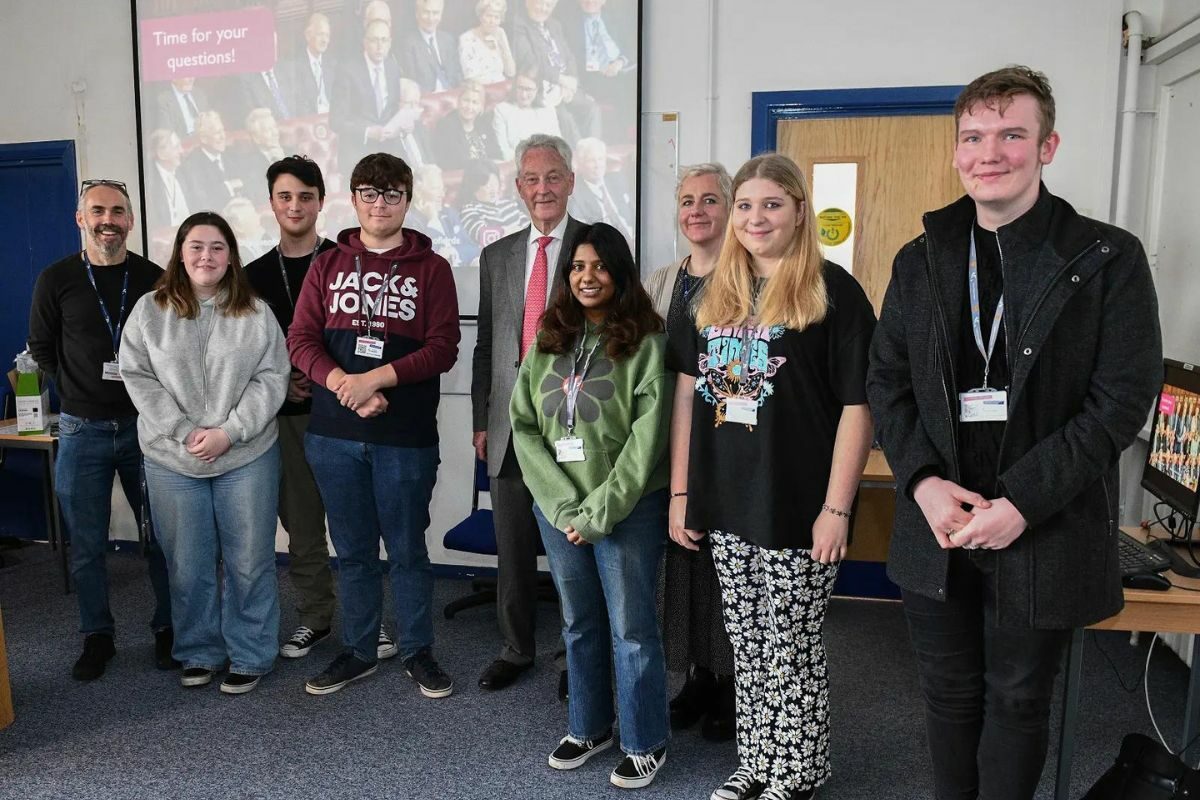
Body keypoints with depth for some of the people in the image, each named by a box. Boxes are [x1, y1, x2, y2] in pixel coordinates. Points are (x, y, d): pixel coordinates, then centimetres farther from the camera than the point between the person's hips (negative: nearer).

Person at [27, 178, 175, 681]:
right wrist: (80, 394, 4)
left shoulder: (154, 280, 0)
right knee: (86, 546, 8)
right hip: (82, 431, 0)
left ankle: (167, 630, 22)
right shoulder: (56, 280, 0)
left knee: (161, 536, 6)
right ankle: (97, 638, 24)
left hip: (145, 425, 0)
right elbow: (42, 348, 9)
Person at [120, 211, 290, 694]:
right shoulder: (149, 311, 3)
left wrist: (229, 432, -14)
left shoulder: (255, 312, 1)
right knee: (188, 565, 10)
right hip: (173, 460, 1)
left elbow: (271, 379, -4)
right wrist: (185, 433, -11)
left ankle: (250, 657, 21)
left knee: (249, 562, 5)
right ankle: (199, 654, 28)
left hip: (247, 458, -1)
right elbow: (138, 378, -1)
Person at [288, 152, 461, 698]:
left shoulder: (431, 268, 2)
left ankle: (418, 652, 24)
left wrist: (376, 378, -18)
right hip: (334, 435, 3)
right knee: (352, 550, 13)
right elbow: (301, 340, 2)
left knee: (407, 549, 7)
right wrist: (344, 386, -15)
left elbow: (443, 347, -8)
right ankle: (358, 651, 29)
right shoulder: (327, 265, 10)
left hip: (407, 437, -2)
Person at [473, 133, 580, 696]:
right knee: (512, 548, 14)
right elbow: (486, 344, 14)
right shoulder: (497, 256, 12)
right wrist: (480, 419, 9)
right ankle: (516, 649, 33)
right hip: (509, 424, 4)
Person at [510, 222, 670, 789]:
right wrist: (564, 505, -8)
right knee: (579, 623, 18)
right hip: (557, 509, 5)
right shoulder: (547, 342, 7)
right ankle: (588, 727, 36)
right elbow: (524, 426, 2)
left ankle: (645, 744, 24)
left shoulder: (644, 342, -7)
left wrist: (599, 511, -16)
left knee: (631, 627, 5)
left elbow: (648, 437, -13)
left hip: (628, 510, -4)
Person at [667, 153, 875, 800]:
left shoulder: (832, 291, -7)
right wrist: (680, 492, 8)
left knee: (792, 649, 8)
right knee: (746, 646, 17)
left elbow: (857, 405, -11)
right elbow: (687, 391, 11)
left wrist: (836, 508, -15)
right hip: (727, 504, 5)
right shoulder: (715, 294, 9)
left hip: (797, 505, -5)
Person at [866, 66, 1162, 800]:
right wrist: (924, 480, -11)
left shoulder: (1108, 260, -5)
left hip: (1043, 536, -3)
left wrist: (1021, 502, -18)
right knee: (950, 693, 18)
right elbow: (887, 379, 5)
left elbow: (1125, 398, -10)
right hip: (937, 528, 3)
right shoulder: (921, 260, 5)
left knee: (1018, 701, 14)